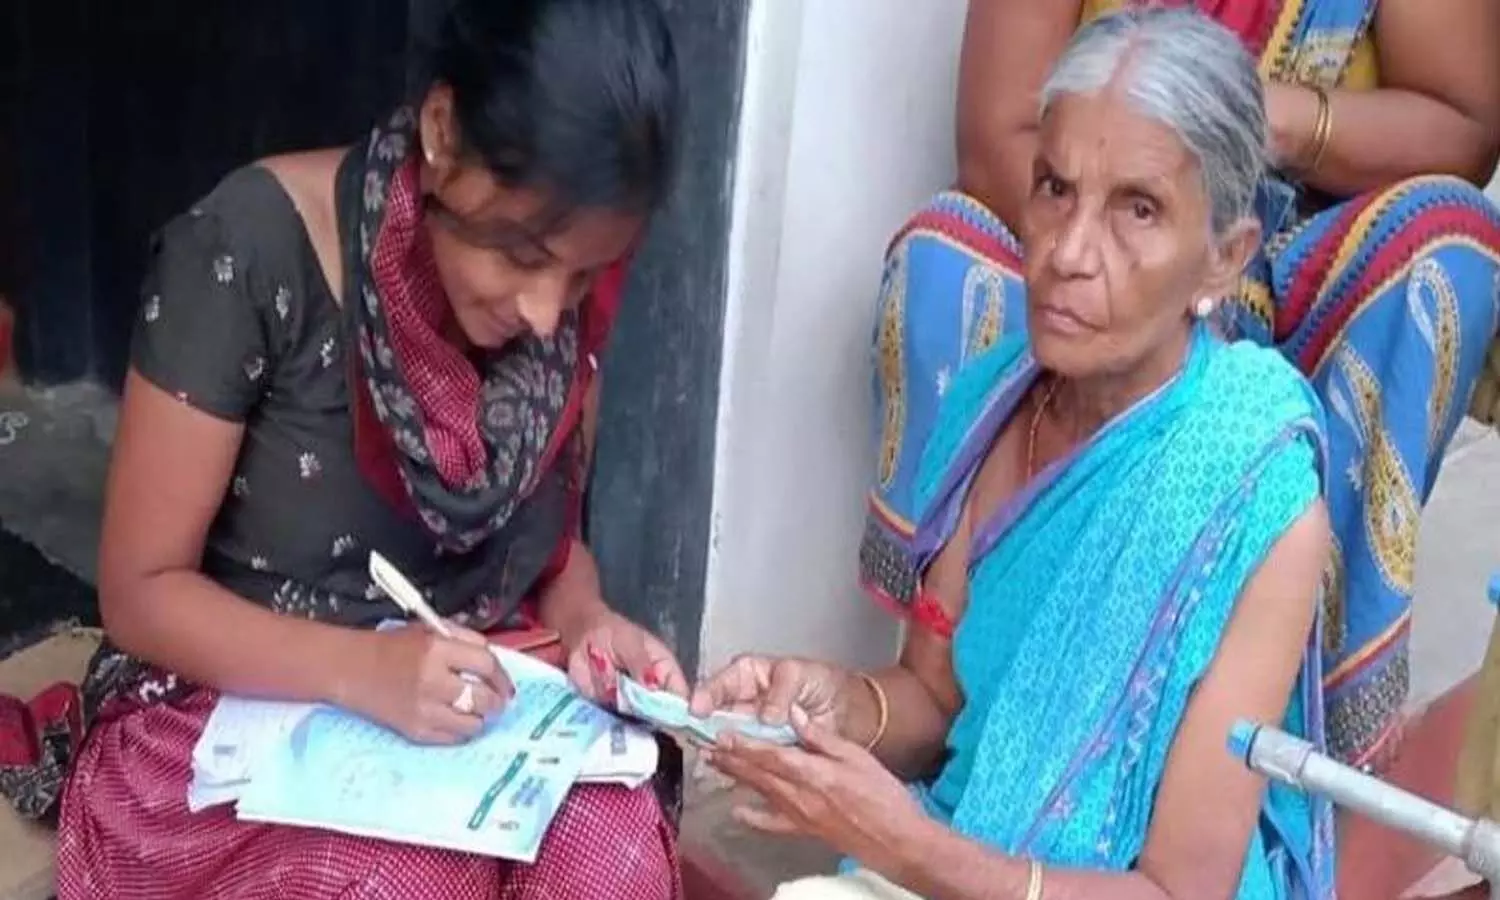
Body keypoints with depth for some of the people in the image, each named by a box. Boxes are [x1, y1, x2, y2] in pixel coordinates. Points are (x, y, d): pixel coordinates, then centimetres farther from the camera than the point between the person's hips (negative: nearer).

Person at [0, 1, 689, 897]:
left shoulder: (570, 293, -6)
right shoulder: (249, 253, -20)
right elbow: (140, 591, -14)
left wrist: (586, 620, -13)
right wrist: (363, 671, -28)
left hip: (478, 709, 3)